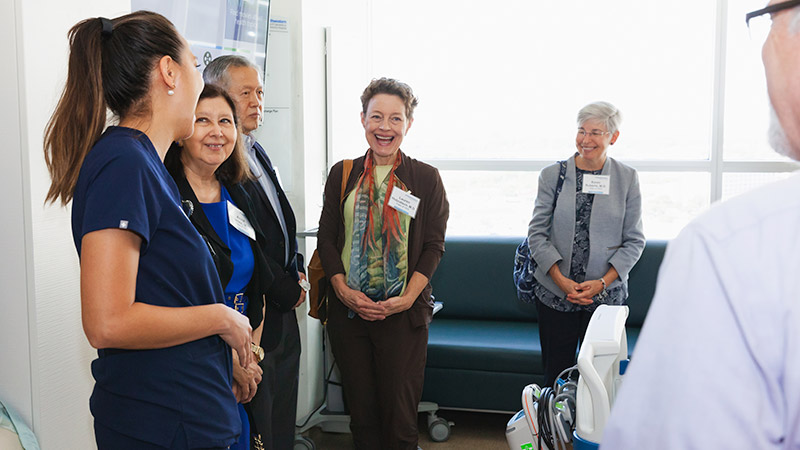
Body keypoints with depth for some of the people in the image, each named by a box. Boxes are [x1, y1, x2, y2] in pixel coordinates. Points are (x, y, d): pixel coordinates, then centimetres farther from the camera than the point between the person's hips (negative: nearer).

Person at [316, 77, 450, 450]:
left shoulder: (426, 178, 3)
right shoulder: (342, 174, 8)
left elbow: (433, 246, 0)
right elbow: (326, 238, 6)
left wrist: (407, 298, -11)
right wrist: (343, 290, -7)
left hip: (405, 312, -2)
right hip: (347, 309, 2)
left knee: (400, 419, 0)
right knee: (361, 413, 9)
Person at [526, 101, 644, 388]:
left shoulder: (627, 179, 2)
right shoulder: (552, 175, 2)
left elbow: (634, 240, 2)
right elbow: (536, 233, 0)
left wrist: (602, 282, -10)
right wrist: (561, 280, -11)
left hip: (606, 295, 0)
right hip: (555, 294, 0)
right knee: (556, 372, 5)